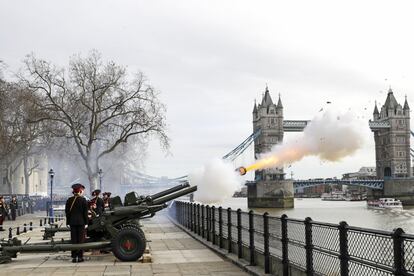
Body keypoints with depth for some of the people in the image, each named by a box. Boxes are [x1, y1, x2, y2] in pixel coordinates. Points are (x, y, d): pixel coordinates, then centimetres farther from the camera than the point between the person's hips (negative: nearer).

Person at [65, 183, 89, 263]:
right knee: (81, 239, 1)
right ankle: (80, 257, 1)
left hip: (72, 222, 3)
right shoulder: (83, 200, -6)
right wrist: (86, 223, 0)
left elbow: (67, 212, 6)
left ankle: (74, 257, 7)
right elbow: (85, 212, -5)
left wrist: (68, 222, 12)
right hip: (81, 222, -3)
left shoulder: (69, 200, 4)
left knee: (73, 239, 6)